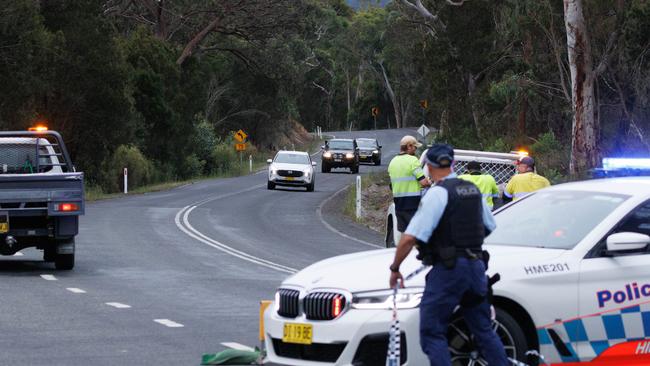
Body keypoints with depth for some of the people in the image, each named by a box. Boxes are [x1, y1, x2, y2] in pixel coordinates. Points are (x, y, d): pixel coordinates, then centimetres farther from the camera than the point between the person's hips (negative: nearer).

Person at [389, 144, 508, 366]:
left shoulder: (437, 193, -12)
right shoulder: (472, 190, 12)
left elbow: (410, 237, -17)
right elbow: (489, 227, 25)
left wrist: (395, 268, -5)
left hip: (448, 269, -7)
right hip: (476, 265, 8)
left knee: (432, 333, -4)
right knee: (483, 330, 15)